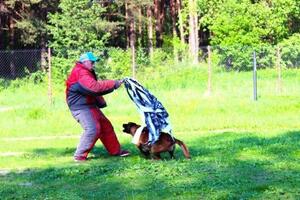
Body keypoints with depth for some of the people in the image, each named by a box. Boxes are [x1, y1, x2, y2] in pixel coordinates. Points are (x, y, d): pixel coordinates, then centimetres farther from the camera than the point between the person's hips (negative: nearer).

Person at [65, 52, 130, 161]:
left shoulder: (87, 72, 15)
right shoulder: (81, 74, -22)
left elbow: (94, 86, 19)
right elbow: (95, 87, -33)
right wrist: (113, 84, -27)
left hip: (90, 105, 11)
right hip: (80, 107, -11)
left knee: (106, 126, 13)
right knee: (92, 129, -22)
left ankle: (116, 150, 22)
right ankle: (80, 156, -14)